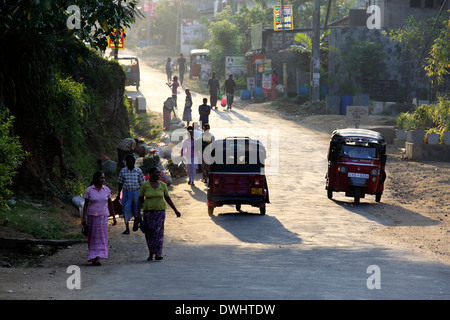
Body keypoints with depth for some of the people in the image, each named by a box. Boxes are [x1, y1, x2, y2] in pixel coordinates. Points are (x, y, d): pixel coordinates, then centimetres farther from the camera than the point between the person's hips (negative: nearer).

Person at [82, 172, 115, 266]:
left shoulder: (107, 190, 2)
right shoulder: (89, 190, -4)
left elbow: (110, 204, 11)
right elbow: (86, 205, -3)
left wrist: (113, 216, 14)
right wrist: (84, 218, -10)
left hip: (103, 216, 1)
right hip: (92, 216, 0)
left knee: (101, 236, -9)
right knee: (92, 237, 8)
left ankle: (98, 258, -12)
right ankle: (93, 256, 25)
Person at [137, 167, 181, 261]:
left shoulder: (163, 185, 1)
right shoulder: (144, 185, -4)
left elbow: (168, 198, 8)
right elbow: (140, 200, 0)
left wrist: (175, 210, 7)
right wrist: (138, 213, -7)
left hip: (160, 211, 0)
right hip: (148, 211, 0)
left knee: (159, 232, -12)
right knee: (149, 233, 3)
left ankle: (158, 254, -16)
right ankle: (151, 253, 19)